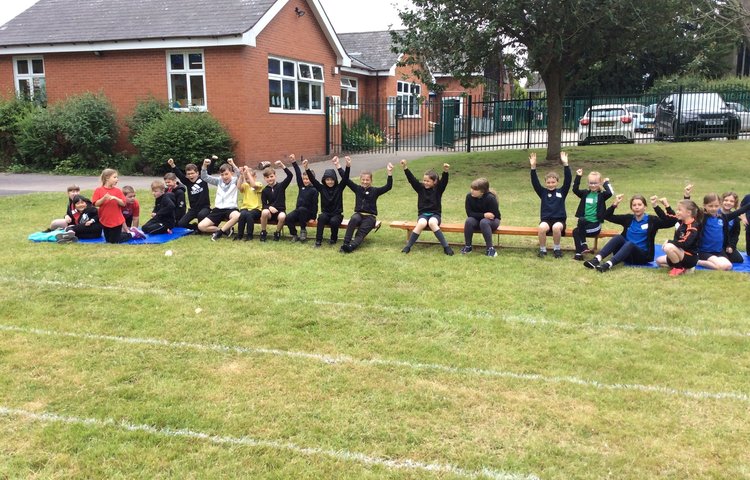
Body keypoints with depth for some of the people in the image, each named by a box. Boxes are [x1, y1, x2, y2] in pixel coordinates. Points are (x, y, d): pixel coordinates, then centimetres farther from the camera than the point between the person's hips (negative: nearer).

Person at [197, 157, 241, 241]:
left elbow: (239, 175, -20)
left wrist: (233, 164, -32)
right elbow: (204, 177, 5)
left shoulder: (234, 180, 2)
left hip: (230, 209, -4)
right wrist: (204, 165, -11)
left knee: (237, 216, -42)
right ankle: (225, 230, 0)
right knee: (201, 226, -11)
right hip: (218, 209, 4)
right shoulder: (219, 180, 11)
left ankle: (220, 232, -19)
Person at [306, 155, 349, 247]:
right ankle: (318, 240, -29)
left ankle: (334, 238, -4)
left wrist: (348, 166, -37)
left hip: (337, 214, -1)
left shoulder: (339, 188, -2)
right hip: (326, 214, 1)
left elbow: (345, 178, -18)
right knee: (321, 217, -33)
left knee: (333, 221, -34)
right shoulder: (322, 188, 2)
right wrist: (306, 168, -26)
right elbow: (312, 179, -9)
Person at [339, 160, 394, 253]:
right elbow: (346, 179, 3)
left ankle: (351, 246, -53)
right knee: (354, 219, -34)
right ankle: (346, 243, -38)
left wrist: (390, 173, -22)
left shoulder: (375, 190, 4)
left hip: (370, 216, -1)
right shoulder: (357, 189, 10)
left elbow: (388, 186, -9)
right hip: (359, 214, 1)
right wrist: (347, 167, -11)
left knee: (362, 231, -26)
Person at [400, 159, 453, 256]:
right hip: (423, 214, 1)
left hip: (435, 214, -1)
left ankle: (446, 246, -34)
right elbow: (411, 179, -7)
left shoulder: (438, 189, 0)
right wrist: (405, 168, -21)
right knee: (421, 223, -34)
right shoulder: (420, 187, 5)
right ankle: (408, 246, -25)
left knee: (432, 223, -37)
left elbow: (444, 181, -17)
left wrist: (445, 172, -37)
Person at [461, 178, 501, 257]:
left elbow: (493, 215, -19)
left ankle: (490, 248, -33)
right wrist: (483, 215, -27)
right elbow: (469, 213, -15)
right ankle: (468, 246, -15)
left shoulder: (490, 198, -23)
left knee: (484, 222, -37)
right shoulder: (469, 196, -13)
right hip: (477, 220, 3)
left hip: (491, 220, -3)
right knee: (469, 221, -29)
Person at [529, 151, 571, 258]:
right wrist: (533, 167, -13)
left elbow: (568, 180, -3)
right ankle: (542, 249, -14)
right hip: (546, 220, 1)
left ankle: (557, 249, -12)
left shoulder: (562, 192, 8)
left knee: (556, 227, -36)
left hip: (559, 220, 0)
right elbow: (535, 182, -1)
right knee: (542, 227, -35)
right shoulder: (543, 192, 10)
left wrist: (565, 164, -14)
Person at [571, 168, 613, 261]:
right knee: (575, 231, -21)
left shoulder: (601, 195, 0)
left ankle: (583, 245, -16)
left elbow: (610, 193, -21)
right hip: (584, 223, 5)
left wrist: (606, 183, -8)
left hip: (595, 224, -5)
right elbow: (575, 189, 0)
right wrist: (578, 176, -5)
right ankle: (579, 253, -18)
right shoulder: (585, 193, 12)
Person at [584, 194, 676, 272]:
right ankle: (597, 259, -43)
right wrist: (615, 204, -5)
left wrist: (667, 206, -23)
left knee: (630, 244, -33)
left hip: (643, 256, -3)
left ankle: (608, 264, -54)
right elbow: (607, 216, 9)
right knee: (618, 237, -24)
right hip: (626, 255, 3)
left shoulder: (652, 220, 0)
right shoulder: (628, 218, 10)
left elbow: (671, 222, -14)